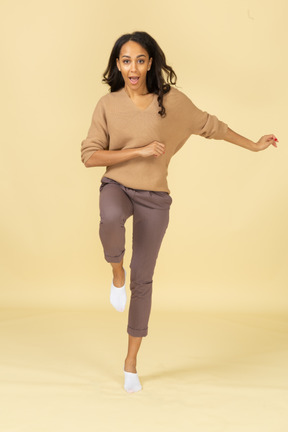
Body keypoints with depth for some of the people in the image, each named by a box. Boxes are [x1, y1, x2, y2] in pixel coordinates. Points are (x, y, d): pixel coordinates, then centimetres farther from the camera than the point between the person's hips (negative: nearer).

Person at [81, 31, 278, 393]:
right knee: (110, 220, -39)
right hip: (117, 186, 0)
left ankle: (131, 360, 21)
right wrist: (139, 151, -17)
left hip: (154, 198, 0)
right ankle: (116, 273, -5)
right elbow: (89, 156, -8)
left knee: (142, 279, 5)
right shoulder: (108, 105, -5)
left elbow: (210, 126, 7)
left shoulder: (172, 100, -6)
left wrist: (253, 146, 14)